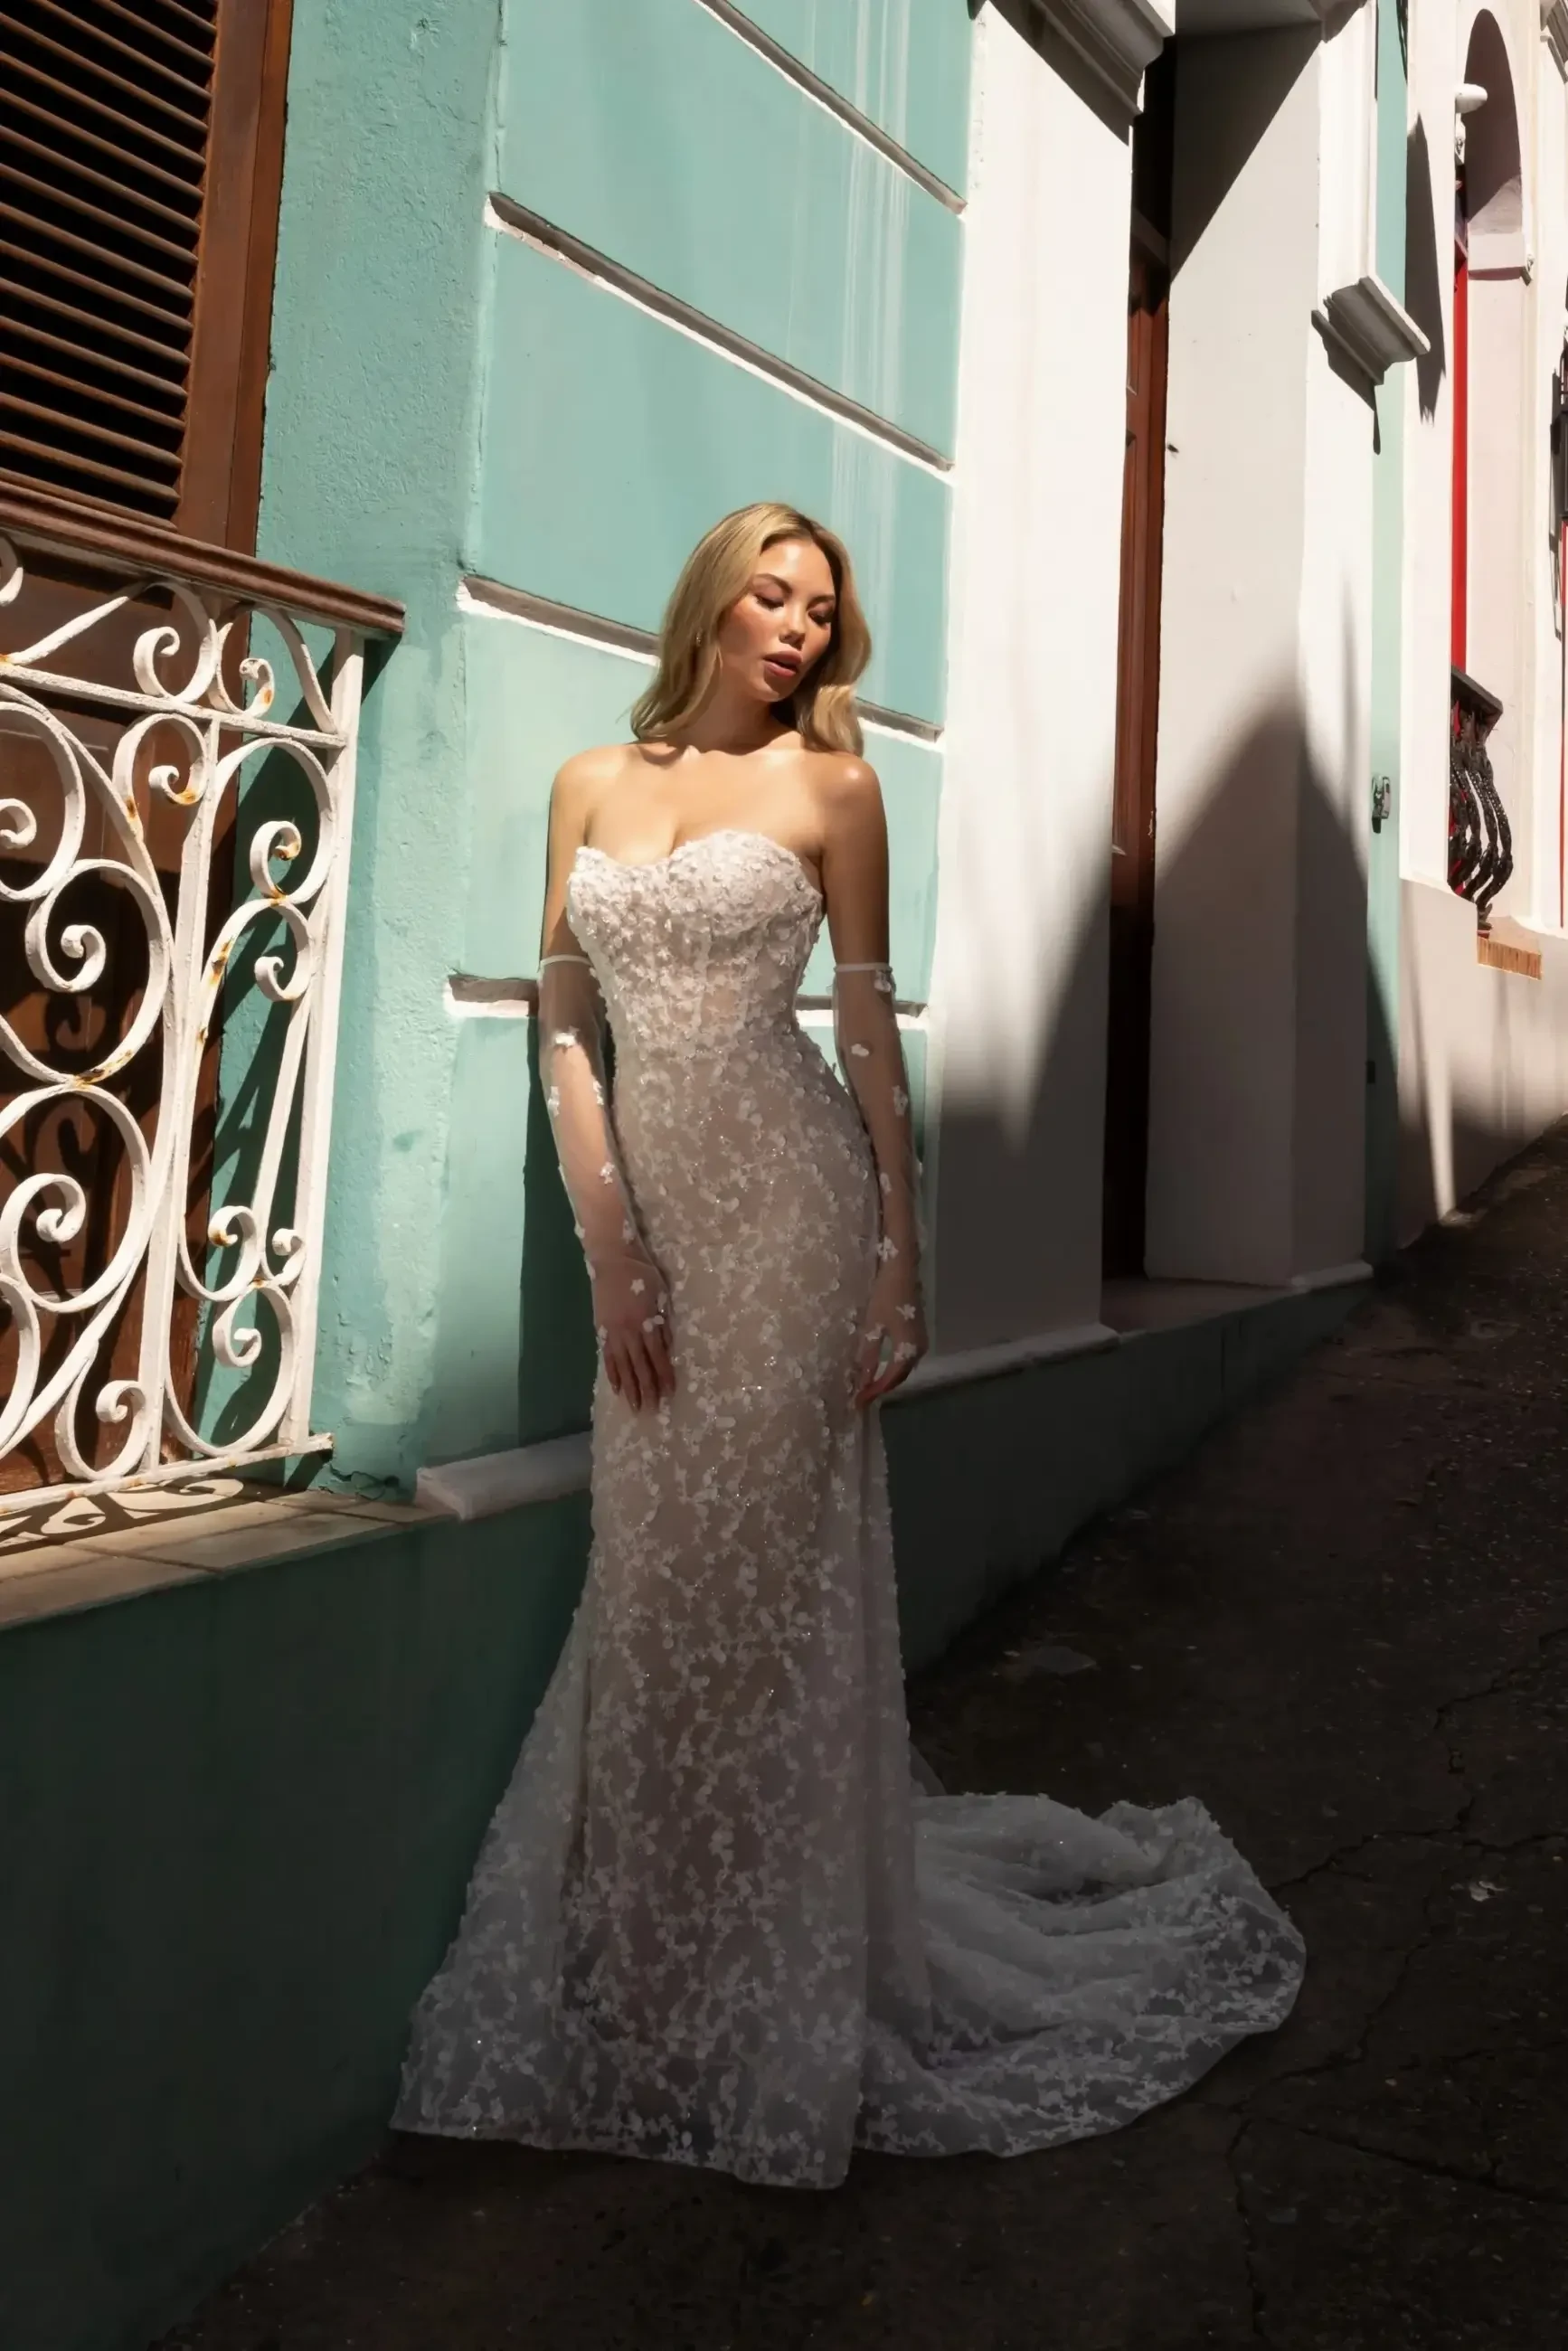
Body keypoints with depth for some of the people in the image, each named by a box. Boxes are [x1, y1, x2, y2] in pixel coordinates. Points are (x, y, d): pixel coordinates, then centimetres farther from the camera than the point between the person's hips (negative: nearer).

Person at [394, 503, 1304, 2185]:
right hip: (646, 1189, 3)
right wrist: (610, 1242, -4)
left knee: (759, 1569, -1)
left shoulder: (829, 784, 5)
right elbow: (564, 1026, 7)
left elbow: (871, 1027, 1)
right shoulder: (591, 784, 12)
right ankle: (646, 1986, 27)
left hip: (786, 1190, -3)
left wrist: (900, 1262, -5)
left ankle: (776, 2010, 16)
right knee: (652, 1572, 8)